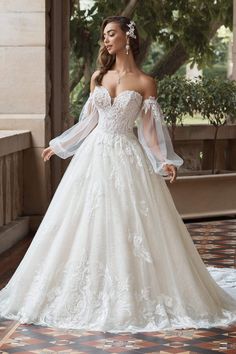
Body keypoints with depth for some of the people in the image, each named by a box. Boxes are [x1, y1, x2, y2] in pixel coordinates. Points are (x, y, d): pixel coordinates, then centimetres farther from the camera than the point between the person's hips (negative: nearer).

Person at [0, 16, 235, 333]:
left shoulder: (145, 83, -2)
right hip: (94, 155, 4)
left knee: (131, 228, -4)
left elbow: (148, 129, -2)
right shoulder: (98, 77, 8)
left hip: (127, 158, -4)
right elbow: (88, 121, 15)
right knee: (88, 226, 5)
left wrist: (164, 161, -14)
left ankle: (136, 297, 8)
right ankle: (90, 294, 18)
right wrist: (58, 146, 18)